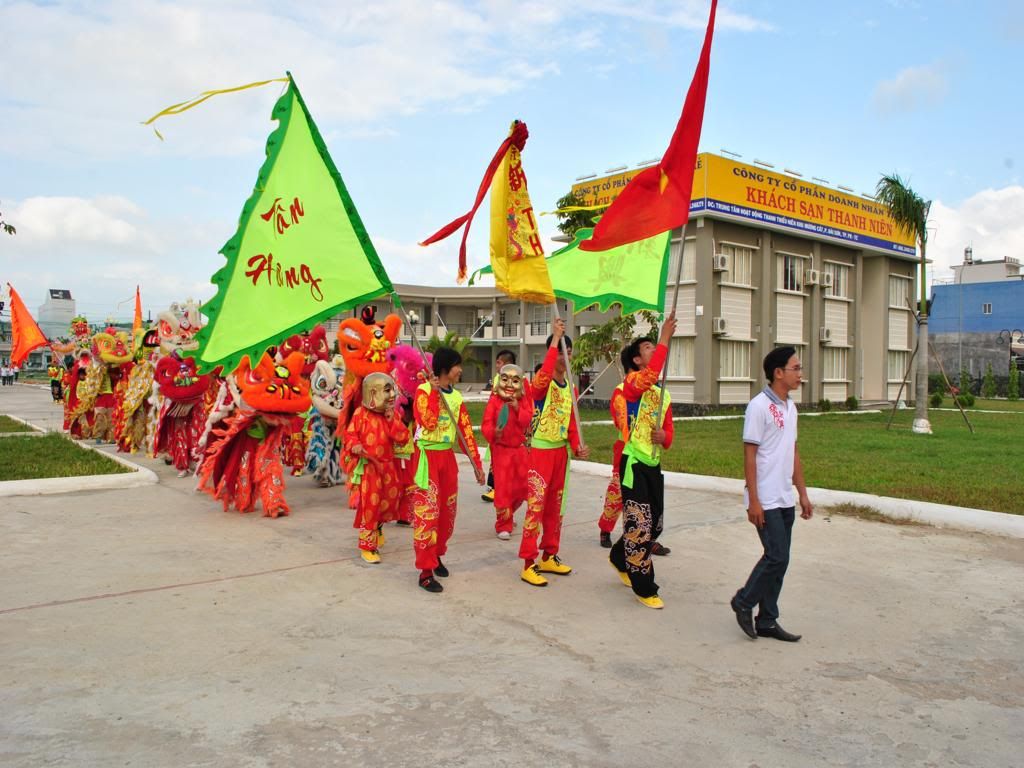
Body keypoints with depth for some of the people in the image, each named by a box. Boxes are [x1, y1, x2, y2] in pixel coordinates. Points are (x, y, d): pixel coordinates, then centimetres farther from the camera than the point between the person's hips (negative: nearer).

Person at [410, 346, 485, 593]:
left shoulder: (457, 396, 9)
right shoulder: (424, 390, -9)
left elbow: (466, 431, 10)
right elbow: (427, 423, -24)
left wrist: (476, 463, 8)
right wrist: (435, 392, -19)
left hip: (448, 456, 7)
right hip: (428, 456, -6)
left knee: (447, 510, 11)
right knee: (427, 512, -8)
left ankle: (436, 555, 29)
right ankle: (426, 571, -5)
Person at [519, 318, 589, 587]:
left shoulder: (571, 388, 9)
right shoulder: (541, 383, -13)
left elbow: (571, 422, 12)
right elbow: (544, 375, -39)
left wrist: (577, 446, -4)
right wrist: (555, 338, -34)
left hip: (561, 452, 8)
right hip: (540, 451, -8)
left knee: (555, 506, 14)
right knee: (536, 506, -7)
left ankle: (549, 557, 26)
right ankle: (529, 564, -1)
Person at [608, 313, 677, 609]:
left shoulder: (663, 395, 13)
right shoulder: (632, 383, -10)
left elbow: (668, 434, 16)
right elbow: (651, 375, -34)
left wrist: (664, 438, -8)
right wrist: (665, 337, -31)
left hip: (654, 465, 8)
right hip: (634, 464, -8)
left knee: (654, 525, 17)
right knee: (640, 526, -3)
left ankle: (620, 558, 42)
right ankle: (644, 589, 9)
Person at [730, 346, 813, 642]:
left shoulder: (790, 407, 13)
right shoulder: (759, 406, -13)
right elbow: (750, 455, -14)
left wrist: (803, 494, 16)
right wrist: (753, 500, -17)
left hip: (785, 500, 8)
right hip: (766, 501, -8)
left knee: (778, 561, 10)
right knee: (777, 558, -8)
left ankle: (767, 621, 19)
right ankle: (744, 602, 13)